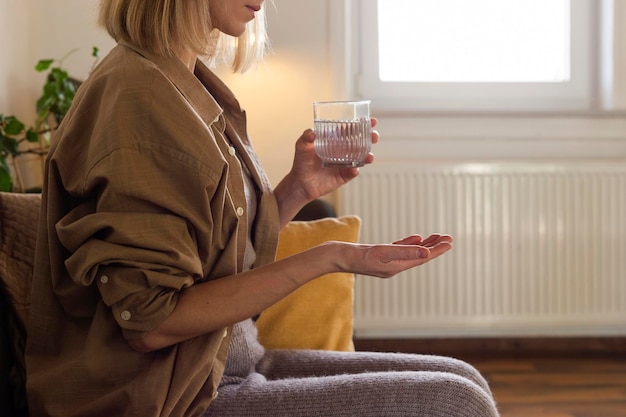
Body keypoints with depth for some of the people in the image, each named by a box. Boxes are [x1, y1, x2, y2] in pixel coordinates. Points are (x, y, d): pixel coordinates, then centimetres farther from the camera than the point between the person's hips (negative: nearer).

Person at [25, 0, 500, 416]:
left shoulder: (193, 86, 9)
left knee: (461, 379, 5)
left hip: (235, 359, 9)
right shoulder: (138, 94, -20)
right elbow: (150, 321, -22)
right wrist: (327, 259, -23)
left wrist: (299, 188, -2)